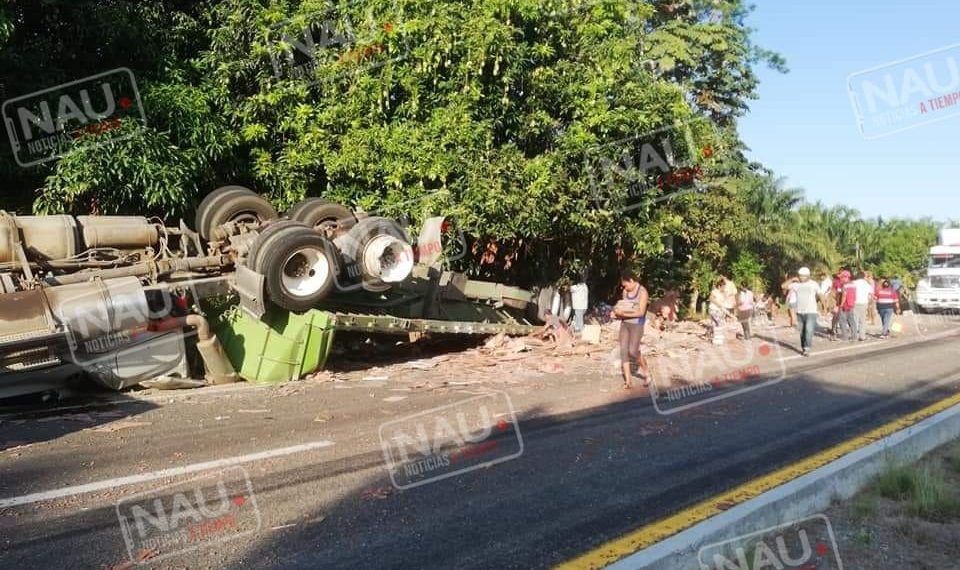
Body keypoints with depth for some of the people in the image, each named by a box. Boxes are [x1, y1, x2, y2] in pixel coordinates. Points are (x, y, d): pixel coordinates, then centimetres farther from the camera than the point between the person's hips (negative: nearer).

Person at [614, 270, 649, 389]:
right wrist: (618, 313, -3)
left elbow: (641, 312, -15)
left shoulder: (642, 292, -9)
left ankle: (644, 368, 14)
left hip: (637, 325, -6)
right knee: (623, 350, -2)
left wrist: (624, 314, -21)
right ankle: (628, 380, 2)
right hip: (624, 323, 6)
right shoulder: (625, 292, 9)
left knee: (632, 350, -15)